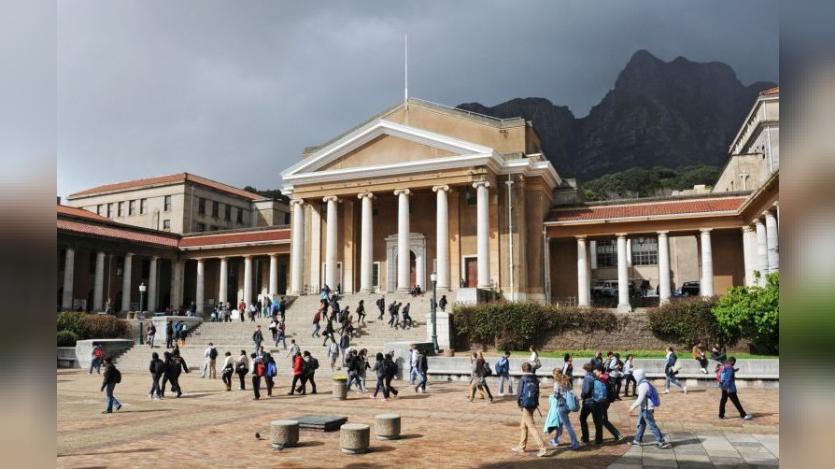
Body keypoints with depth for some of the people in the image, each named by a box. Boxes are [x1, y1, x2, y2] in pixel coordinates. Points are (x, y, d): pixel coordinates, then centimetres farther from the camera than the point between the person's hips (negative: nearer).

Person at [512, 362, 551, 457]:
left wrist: (519, 404, 3)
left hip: (526, 405, -7)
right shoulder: (535, 379, 4)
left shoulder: (523, 379, -13)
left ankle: (543, 448, -9)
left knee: (531, 427, -4)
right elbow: (537, 392, 7)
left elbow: (519, 393, -12)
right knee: (523, 425, 20)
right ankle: (522, 446, 29)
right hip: (533, 405, 7)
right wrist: (536, 403, 15)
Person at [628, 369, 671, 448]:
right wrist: (633, 405, 22)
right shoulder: (644, 384, 9)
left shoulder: (643, 385, -22)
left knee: (652, 426, -3)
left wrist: (633, 407, -15)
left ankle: (663, 442, 3)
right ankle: (637, 440, 26)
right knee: (640, 424, 17)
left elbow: (640, 399, -24)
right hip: (644, 408, 10)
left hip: (647, 409, -10)